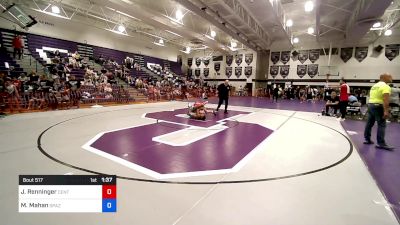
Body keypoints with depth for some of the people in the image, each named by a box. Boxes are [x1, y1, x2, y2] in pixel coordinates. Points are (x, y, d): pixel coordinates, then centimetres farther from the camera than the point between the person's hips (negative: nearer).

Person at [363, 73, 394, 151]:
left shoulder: (374, 86, 16)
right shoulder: (385, 86, -10)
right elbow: (385, 100, -20)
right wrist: (386, 111, -23)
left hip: (370, 104, 9)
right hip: (378, 106, -8)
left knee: (369, 123, 12)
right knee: (381, 125, -6)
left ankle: (367, 139, 19)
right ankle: (381, 143, -5)